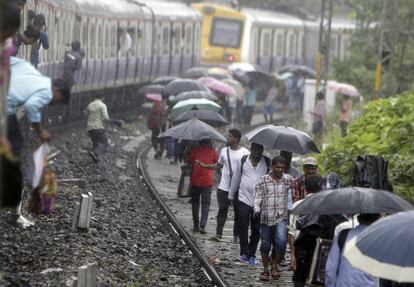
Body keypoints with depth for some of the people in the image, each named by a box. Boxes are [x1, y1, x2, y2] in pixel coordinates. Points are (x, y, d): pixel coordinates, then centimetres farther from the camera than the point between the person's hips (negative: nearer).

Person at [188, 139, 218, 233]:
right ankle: (202, 226, -10)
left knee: (195, 203, 13)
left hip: (195, 181, 1)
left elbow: (189, 164, 6)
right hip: (207, 182, -1)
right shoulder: (212, 152, -2)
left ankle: (196, 226, 14)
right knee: (205, 204, 2)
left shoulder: (194, 151, 0)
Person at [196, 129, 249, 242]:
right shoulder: (224, 151, 7)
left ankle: (236, 235, 15)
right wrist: (204, 166, 8)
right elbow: (218, 165, 19)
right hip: (224, 187, 3)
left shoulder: (244, 153, -5)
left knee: (238, 212, 6)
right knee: (222, 210, -1)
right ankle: (218, 234, -2)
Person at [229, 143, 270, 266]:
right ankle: (244, 253, -3)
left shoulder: (267, 162, 1)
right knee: (243, 227, -8)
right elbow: (236, 178, 14)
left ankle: (251, 254, 14)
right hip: (244, 199, 0)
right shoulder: (243, 160, 4)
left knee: (256, 230, 4)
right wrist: (231, 195, 18)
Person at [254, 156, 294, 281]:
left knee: (281, 242, -19)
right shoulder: (263, 180, 2)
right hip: (266, 218, 0)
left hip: (281, 218, 0)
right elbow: (257, 197, 0)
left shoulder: (288, 179, 5)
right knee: (265, 246, 7)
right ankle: (265, 270, 25)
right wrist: (256, 209, -17)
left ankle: (275, 266, 2)